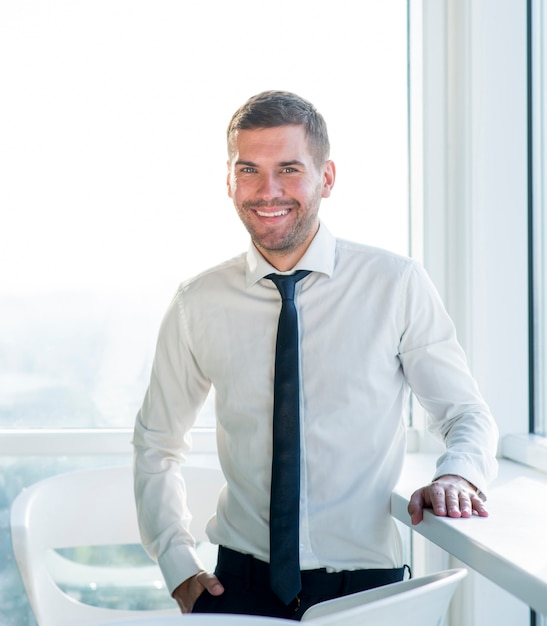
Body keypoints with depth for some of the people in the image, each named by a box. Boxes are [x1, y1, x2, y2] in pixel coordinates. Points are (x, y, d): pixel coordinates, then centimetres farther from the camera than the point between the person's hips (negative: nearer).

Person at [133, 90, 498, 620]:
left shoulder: (397, 285, -1)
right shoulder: (197, 304, 3)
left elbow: (467, 415, 4)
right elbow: (155, 444, 14)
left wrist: (458, 476, -19)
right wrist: (179, 567, 2)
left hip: (366, 583, 1)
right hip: (242, 583, -1)